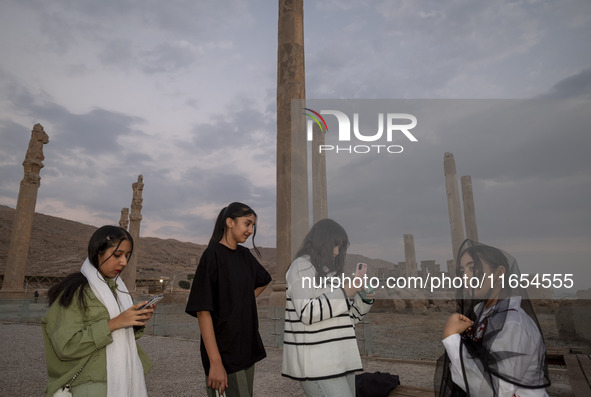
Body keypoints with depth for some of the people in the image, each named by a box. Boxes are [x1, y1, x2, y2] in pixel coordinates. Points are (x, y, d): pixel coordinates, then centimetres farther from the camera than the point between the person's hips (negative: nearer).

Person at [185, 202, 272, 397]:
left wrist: (244, 301, 8)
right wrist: (215, 362, -22)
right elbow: (202, 310, -19)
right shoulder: (213, 255, -14)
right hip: (224, 351, -7)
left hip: (248, 348, 7)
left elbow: (263, 281, 25)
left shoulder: (244, 254, 6)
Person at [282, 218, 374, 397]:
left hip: (340, 359, 8)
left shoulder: (330, 271, 18)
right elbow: (307, 313, -19)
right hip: (315, 363, -8)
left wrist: (365, 299, 3)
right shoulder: (301, 267, -7)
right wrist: (345, 292, -17)